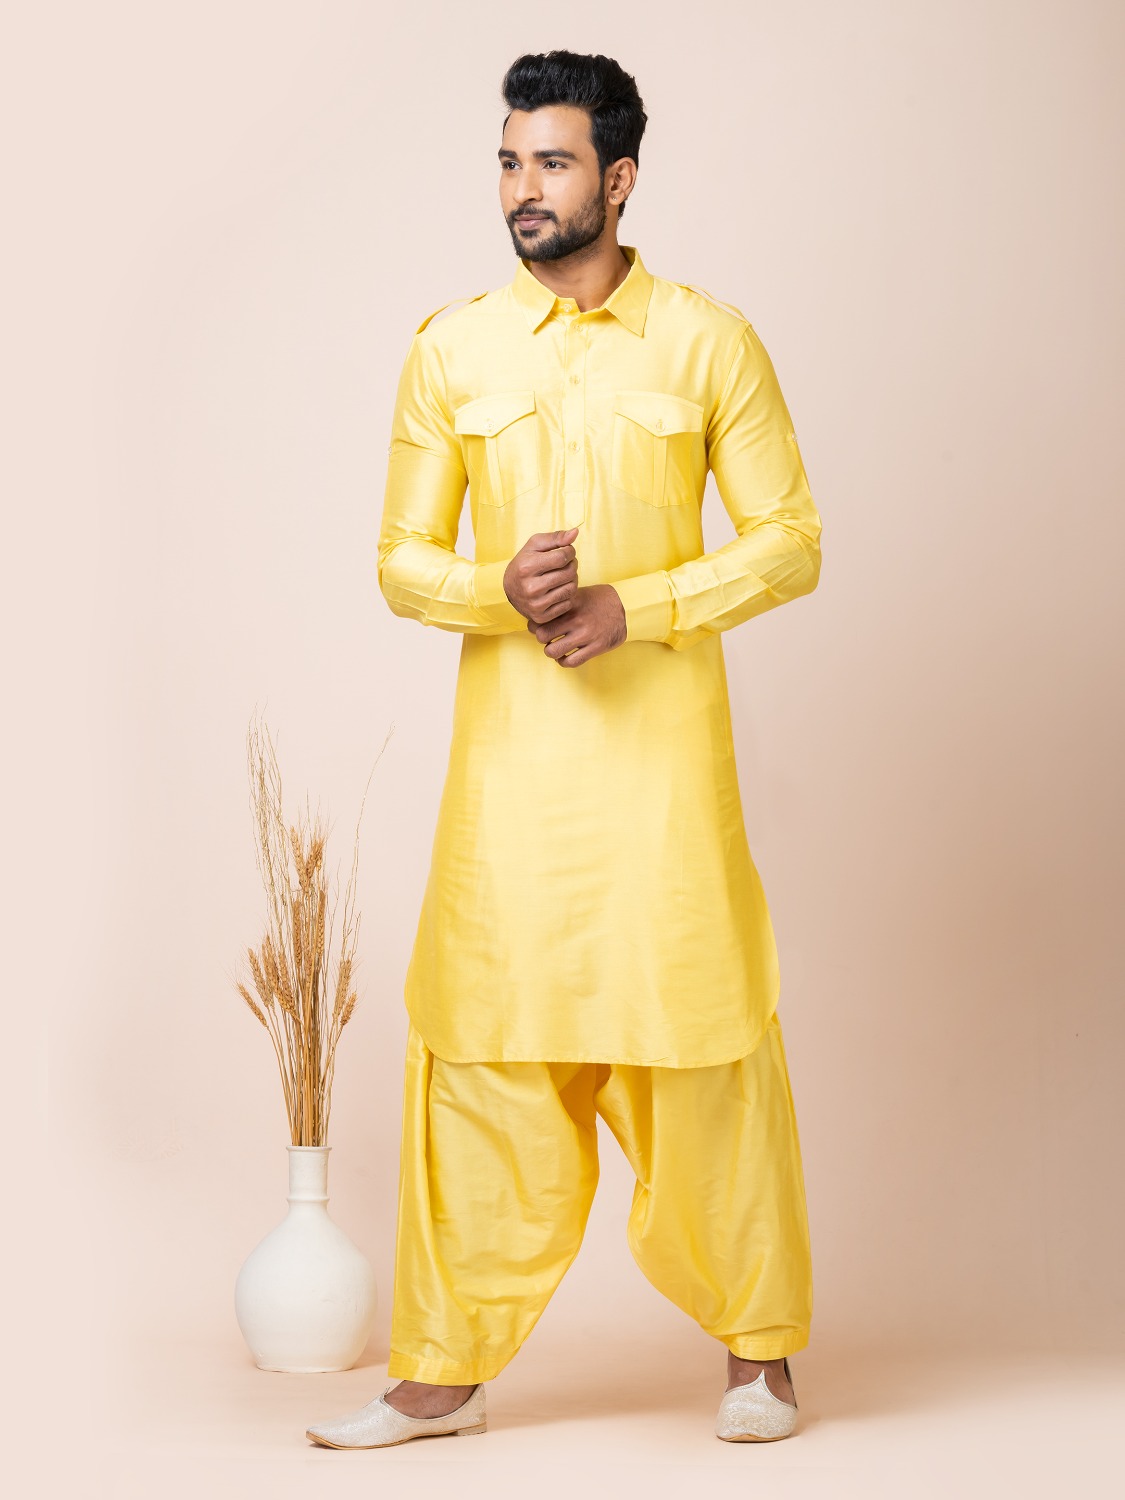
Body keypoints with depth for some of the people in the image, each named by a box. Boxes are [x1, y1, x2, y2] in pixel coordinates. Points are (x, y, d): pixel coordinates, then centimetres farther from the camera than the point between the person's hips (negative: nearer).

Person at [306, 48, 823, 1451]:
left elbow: (790, 540, 1)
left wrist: (635, 608, -12)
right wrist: (502, 591, -13)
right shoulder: (451, 351, 6)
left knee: (704, 1042, 2)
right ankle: (445, 1370, 13)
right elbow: (402, 560, 8)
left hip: (663, 742, -1)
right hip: (508, 751, 2)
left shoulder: (708, 342, 1)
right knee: (481, 1054, 3)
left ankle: (761, 1345, 18)